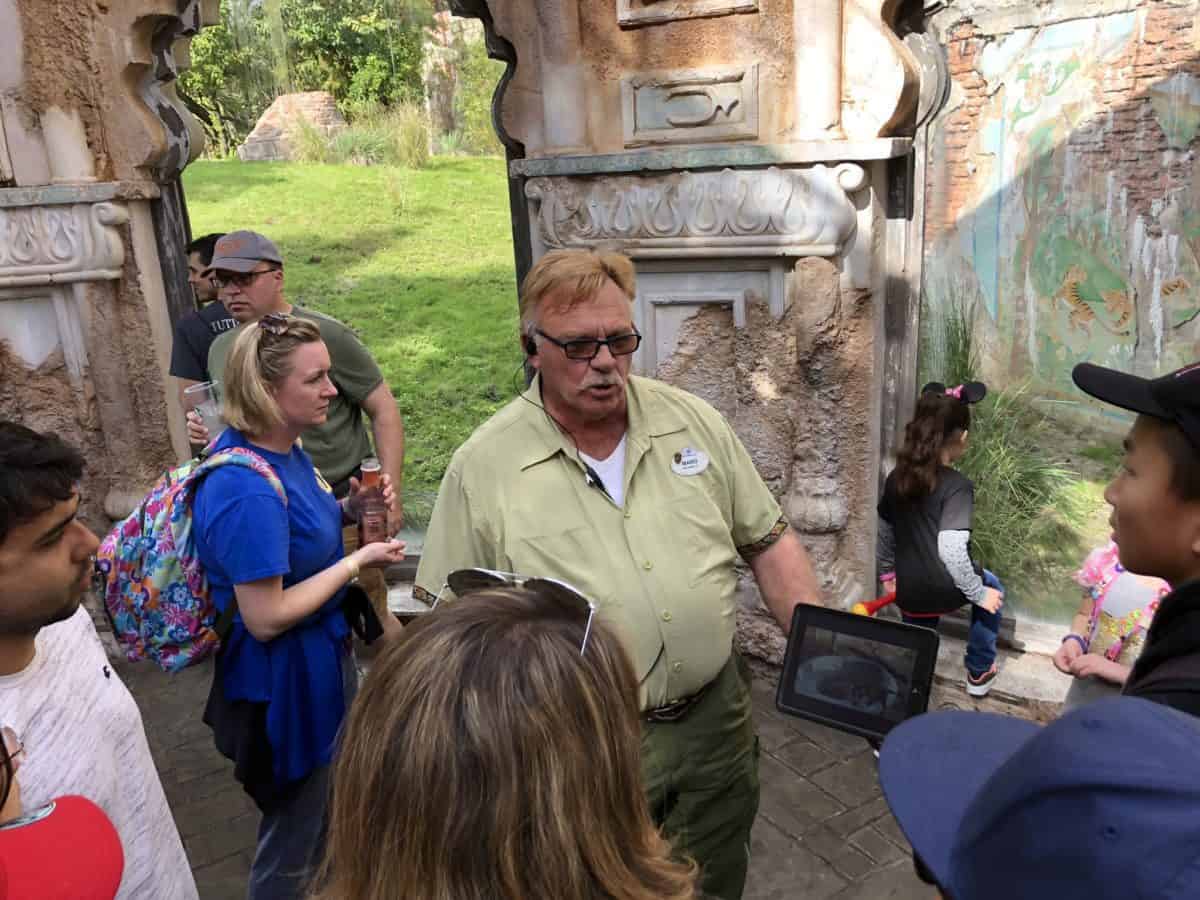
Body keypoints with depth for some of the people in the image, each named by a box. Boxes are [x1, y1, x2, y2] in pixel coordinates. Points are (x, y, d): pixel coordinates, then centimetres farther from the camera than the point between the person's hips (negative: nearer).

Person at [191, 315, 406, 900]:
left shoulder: (280, 448, -2)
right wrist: (359, 560, -20)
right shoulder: (248, 490, -30)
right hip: (286, 675, -9)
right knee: (293, 835, 14)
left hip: (322, 652, 9)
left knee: (337, 810, 29)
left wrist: (348, 509, -3)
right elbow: (265, 619, -27)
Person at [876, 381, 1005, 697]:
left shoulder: (896, 478, 2)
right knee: (990, 587, 30)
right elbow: (951, 550, -26)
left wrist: (888, 572, 29)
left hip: (909, 595, 4)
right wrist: (978, 593, -13)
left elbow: (885, 533, 13)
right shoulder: (957, 486, -19)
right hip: (945, 591, -4)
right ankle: (979, 672, 41)